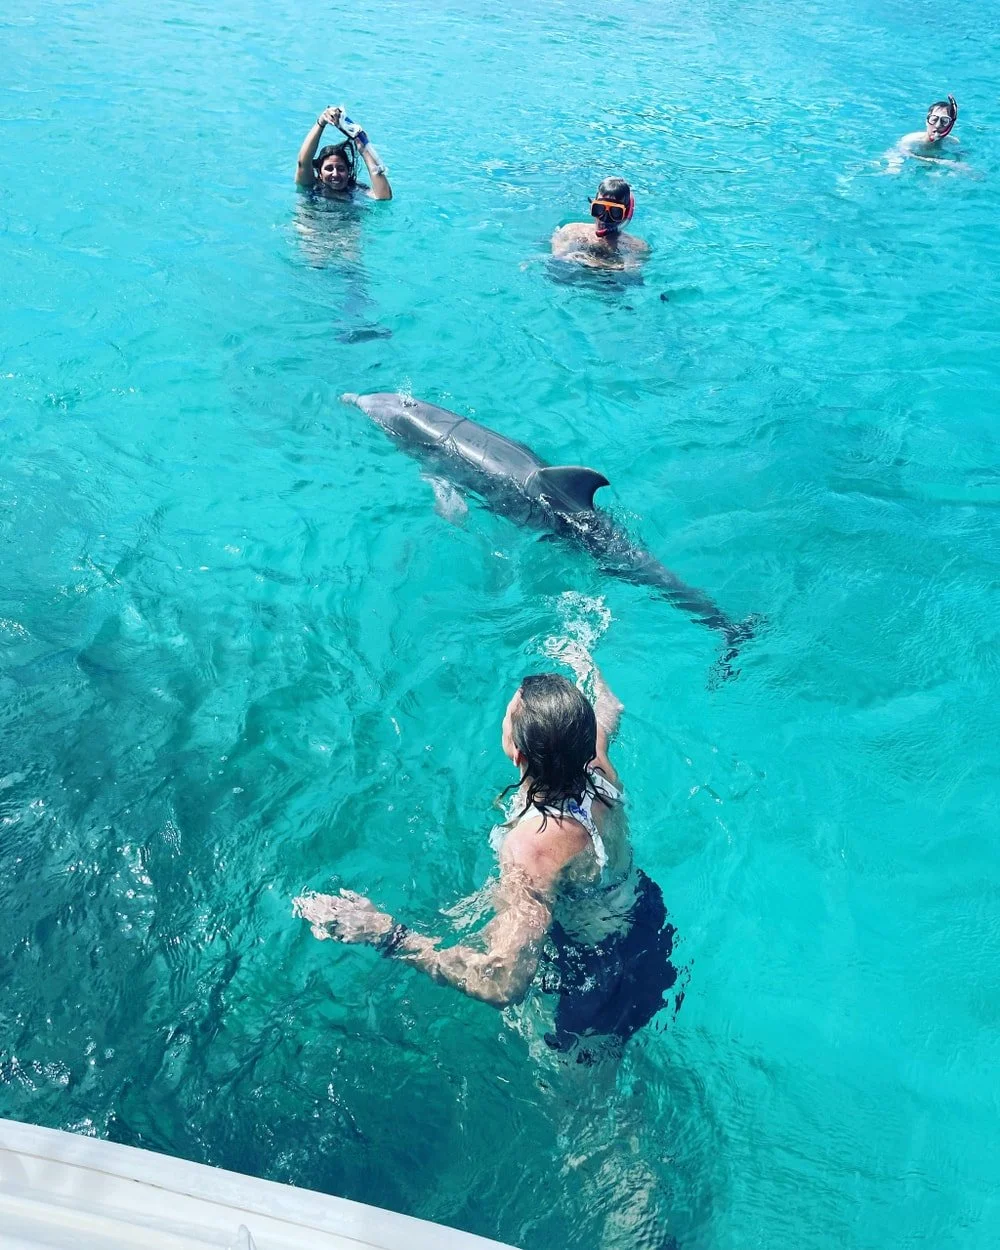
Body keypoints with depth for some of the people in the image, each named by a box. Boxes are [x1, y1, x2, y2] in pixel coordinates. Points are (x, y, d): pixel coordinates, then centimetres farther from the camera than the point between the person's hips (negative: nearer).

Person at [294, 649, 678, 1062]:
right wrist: (585, 664, 25)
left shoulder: (533, 847, -42)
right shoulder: (595, 763, -21)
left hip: (610, 979, -6)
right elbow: (609, 709, 4)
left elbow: (502, 985, -46)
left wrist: (385, 934, -44)